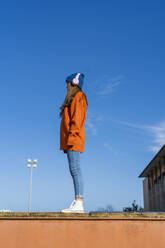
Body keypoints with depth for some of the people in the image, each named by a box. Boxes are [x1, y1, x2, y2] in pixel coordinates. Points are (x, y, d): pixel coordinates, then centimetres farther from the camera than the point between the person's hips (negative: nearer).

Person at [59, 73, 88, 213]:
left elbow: (77, 117, -13)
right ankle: (77, 203, 5)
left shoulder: (78, 96, -1)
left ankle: (79, 204, -16)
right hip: (70, 142, 10)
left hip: (74, 139, -10)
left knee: (75, 169, -14)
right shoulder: (73, 98, 26)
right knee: (74, 170, 4)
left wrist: (71, 136, -21)